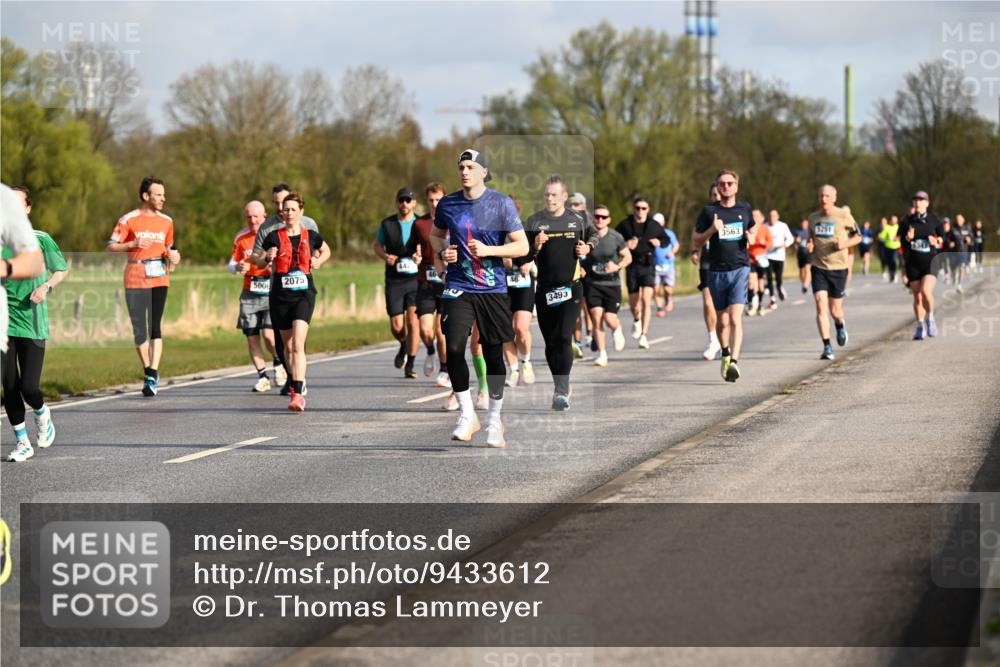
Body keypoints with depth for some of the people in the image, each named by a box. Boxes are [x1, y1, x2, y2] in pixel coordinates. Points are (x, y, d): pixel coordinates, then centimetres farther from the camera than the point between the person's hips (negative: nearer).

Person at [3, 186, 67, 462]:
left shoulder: (41, 240, -1)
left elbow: (62, 270, 11)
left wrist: (46, 287, -7)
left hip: (33, 324, -2)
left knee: (29, 388, -8)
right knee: (9, 387, -1)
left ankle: (42, 414, 26)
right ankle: (22, 442, 13)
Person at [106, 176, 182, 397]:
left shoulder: (166, 221, 10)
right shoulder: (129, 220, -2)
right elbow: (111, 247, -5)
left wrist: (172, 256, 1)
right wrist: (133, 244, -19)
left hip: (159, 279, 1)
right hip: (134, 280, -1)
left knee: (155, 326, -10)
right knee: (139, 329, 1)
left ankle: (152, 376, -13)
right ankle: (148, 372, 15)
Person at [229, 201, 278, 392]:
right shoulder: (241, 238, 8)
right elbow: (232, 263, 15)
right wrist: (237, 267, -9)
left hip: (272, 292, -4)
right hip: (249, 293, 4)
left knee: (269, 334, -15)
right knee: (251, 337, 0)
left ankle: (278, 362, 15)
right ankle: (262, 377, 13)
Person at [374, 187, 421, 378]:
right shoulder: (387, 224, 7)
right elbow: (376, 245, 17)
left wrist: (421, 257, -15)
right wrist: (385, 256, -5)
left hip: (416, 278, -1)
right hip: (394, 281, 1)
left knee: (413, 321, -8)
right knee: (396, 325, -2)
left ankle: (410, 366, 1)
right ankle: (403, 347, 32)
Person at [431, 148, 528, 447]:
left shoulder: (502, 203, -4)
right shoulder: (447, 204, 4)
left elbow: (522, 246, -5)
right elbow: (436, 235, 23)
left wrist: (488, 250, -18)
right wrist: (442, 251, 1)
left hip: (493, 288, -1)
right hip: (458, 287, 1)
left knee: (493, 354, 4)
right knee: (454, 347, -16)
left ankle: (495, 420, 19)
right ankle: (466, 414, -1)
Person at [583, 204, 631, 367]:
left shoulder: (616, 237, -5)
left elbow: (628, 257, 4)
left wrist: (617, 266, -15)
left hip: (612, 284, -1)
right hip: (592, 284, 1)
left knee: (609, 319, -9)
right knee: (596, 318, -10)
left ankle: (617, 330, 31)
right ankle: (602, 354, 2)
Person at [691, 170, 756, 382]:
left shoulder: (745, 209, 8)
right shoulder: (709, 211, 2)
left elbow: (752, 230, 26)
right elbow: (696, 242, 4)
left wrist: (751, 238, 3)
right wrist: (712, 230, -14)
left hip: (740, 269, -1)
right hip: (716, 271, 1)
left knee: (735, 318, -16)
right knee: (722, 320, 11)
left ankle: (734, 362, -24)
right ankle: (725, 354, 36)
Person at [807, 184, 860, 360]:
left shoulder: (843, 215, -4)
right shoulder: (813, 217, 7)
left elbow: (858, 237, 5)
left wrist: (845, 244, -14)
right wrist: (810, 245, -2)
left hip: (838, 268, -2)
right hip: (818, 267, 2)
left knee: (835, 310, 6)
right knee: (821, 306, -13)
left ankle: (840, 325, 44)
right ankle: (827, 347, -11)